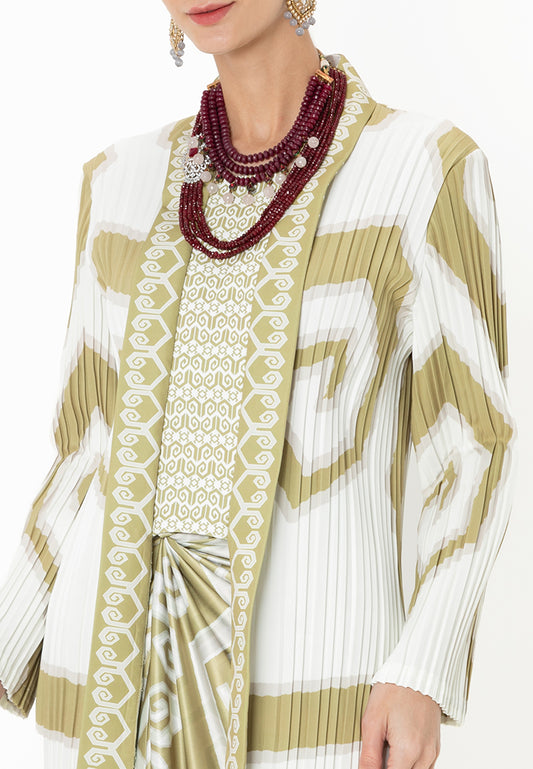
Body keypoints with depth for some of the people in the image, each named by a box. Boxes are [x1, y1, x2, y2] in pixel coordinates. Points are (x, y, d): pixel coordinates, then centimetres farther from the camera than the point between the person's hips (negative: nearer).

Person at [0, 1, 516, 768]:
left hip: (304, 679, -4)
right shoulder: (124, 182, 7)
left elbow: (472, 440, -4)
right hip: (119, 658, 4)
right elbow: (96, 451, 11)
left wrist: (424, 677, -14)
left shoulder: (427, 168, -6)